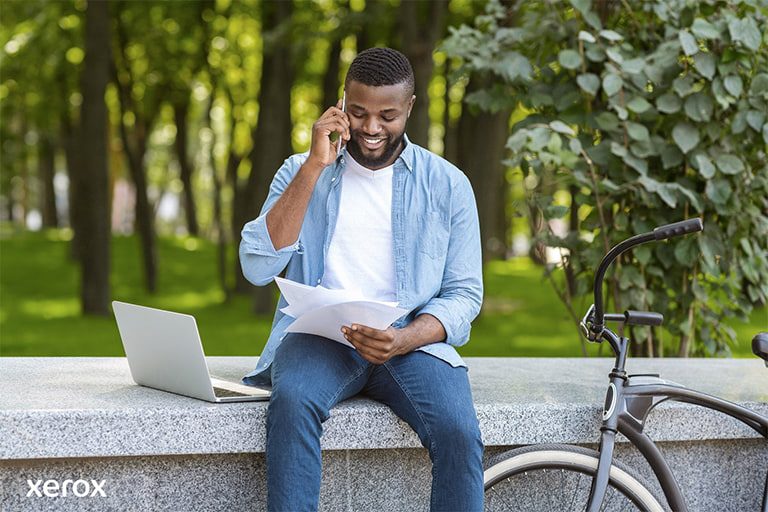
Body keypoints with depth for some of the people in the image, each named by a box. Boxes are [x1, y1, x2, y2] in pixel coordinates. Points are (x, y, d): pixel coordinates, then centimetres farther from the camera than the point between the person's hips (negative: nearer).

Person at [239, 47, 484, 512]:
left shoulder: (447, 185, 9)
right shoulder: (301, 171, 11)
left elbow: (465, 294, 5)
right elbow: (258, 268, -4)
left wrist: (402, 340, -16)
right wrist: (315, 167, -8)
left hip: (412, 340, 0)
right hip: (317, 334, 0)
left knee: (459, 432, -29)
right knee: (293, 401, -35)